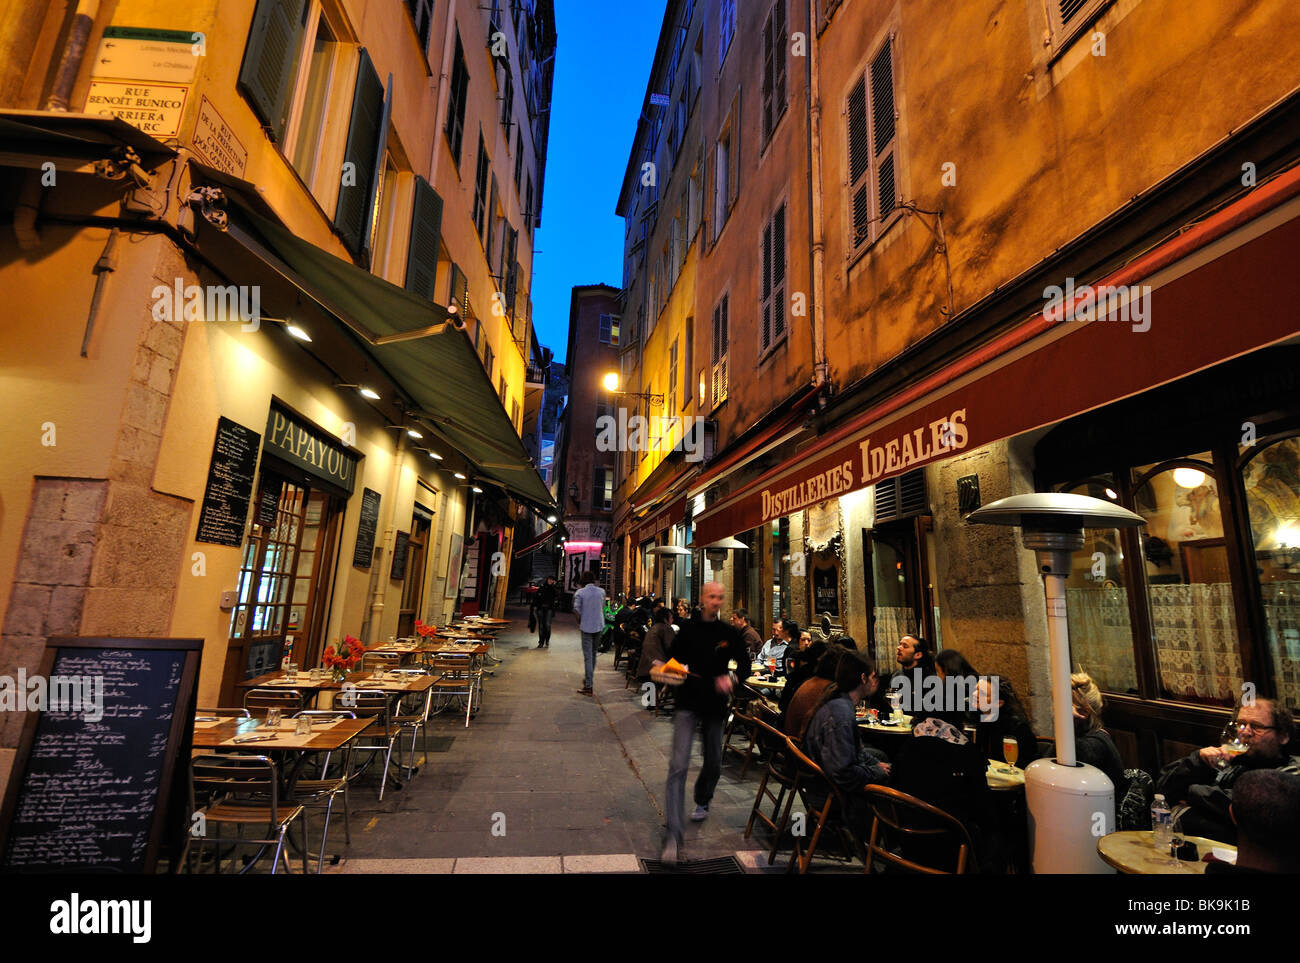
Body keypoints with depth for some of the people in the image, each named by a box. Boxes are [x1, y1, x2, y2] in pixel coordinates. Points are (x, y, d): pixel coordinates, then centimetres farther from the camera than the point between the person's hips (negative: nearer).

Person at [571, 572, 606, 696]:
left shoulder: (580, 592, -9)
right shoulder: (601, 591, 1)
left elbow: (576, 611, -13)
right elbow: (603, 608, 9)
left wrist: (580, 623, 2)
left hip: (586, 627, -4)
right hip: (599, 626, 4)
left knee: (588, 656, -1)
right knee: (593, 653, 20)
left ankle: (588, 686, -1)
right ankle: (589, 678, 33)